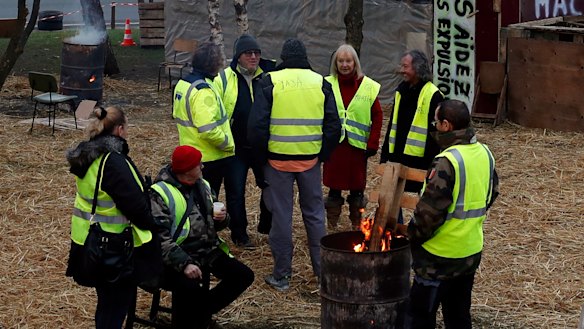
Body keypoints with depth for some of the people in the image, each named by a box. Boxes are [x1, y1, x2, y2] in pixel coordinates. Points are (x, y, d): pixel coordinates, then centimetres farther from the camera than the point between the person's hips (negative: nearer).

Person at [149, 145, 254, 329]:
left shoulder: (202, 185, 12)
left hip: (208, 251, 8)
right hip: (179, 257, -8)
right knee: (189, 286, -36)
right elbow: (161, 238, -20)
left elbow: (214, 224, 23)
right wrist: (184, 264, -31)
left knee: (243, 276, -6)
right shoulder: (160, 193, -12)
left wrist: (222, 218, -2)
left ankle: (202, 310, 9)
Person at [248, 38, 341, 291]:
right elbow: (333, 126, 1)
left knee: (281, 215, 6)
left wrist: (261, 156, 4)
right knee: (314, 213, 16)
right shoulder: (320, 83, 3)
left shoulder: (270, 82, -5)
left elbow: (257, 125, -9)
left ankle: (281, 275, 11)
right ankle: (322, 269, 22)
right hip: (310, 159, 2)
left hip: (278, 159, -2)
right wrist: (324, 154, 12)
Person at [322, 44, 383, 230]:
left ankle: (357, 225, 22)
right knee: (334, 186, 5)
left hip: (357, 144, 0)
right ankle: (331, 225, 17)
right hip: (333, 144, 0)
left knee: (357, 186, 8)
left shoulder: (368, 87, 0)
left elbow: (377, 116, 2)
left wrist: (373, 144, -3)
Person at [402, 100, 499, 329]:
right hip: (472, 252, 8)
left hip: (441, 258, -8)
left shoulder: (447, 162, -25)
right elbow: (492, 193, 15)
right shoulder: (484, 153, 1)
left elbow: (428, 211, -24)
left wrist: (414, 235, -7)